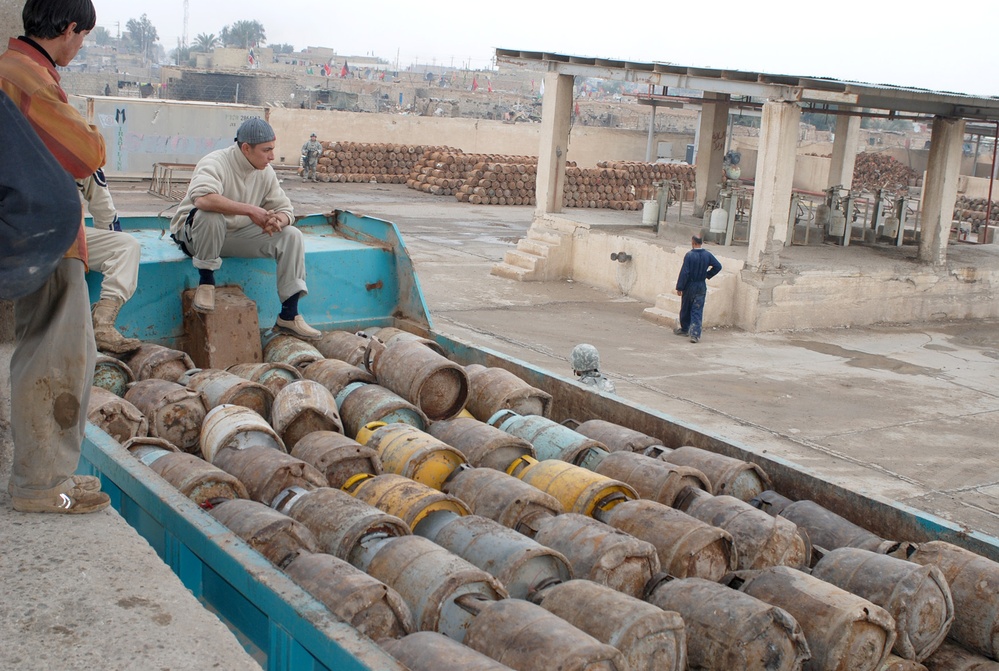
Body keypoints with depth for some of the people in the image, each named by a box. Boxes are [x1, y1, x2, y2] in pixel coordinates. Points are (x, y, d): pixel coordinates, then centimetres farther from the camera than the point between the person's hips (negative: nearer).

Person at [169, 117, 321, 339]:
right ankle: (206, 281, -18)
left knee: (292, 236, -11)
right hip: (194, 234, -6)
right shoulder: (216, 163, -21)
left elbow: (285, 209, 0)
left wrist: (277, 221, -26)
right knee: (210, 215, -40)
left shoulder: (265, 172, 0)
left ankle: (288, 316, -9)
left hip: (239, 236, 6)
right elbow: (202, 197, -42)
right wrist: (250, 210, -41)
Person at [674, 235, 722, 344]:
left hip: (689, 286, -3)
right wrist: (708, 275, 10)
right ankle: (695, 334, -10)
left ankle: (684, 329, 32)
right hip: (701, 287, 3)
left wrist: (679, 287, -11)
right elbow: (718, 266, 0)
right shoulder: (707, 255, -2)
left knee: (685, 309, 16)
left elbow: (684, 272, -16)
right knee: (697, 311, 1)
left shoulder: (689, 255, -15)